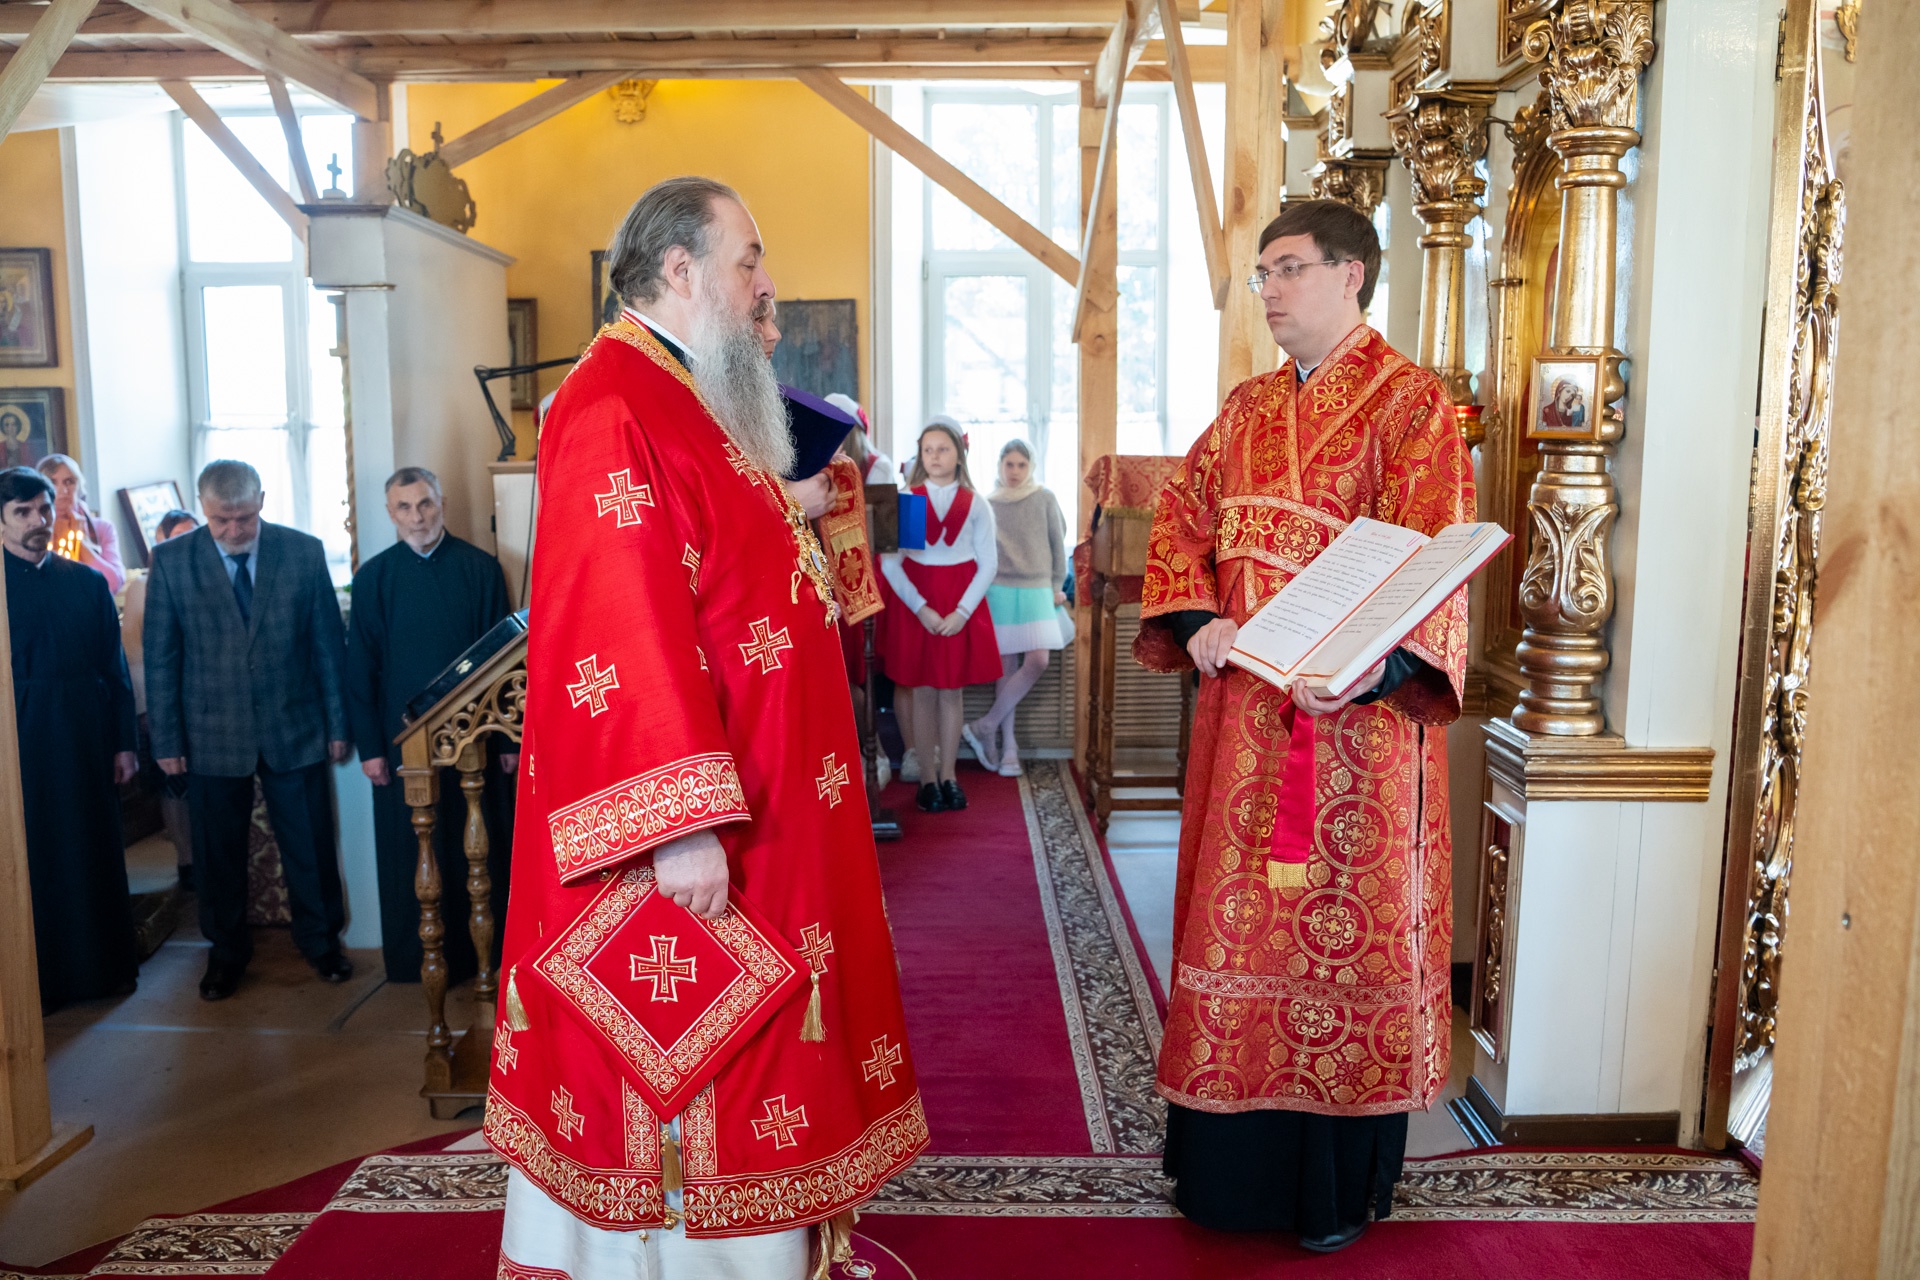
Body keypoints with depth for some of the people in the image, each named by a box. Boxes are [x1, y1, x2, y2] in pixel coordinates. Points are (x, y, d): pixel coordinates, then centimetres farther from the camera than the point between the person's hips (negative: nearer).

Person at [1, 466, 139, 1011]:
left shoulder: (87, 582, 7)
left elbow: (114, 667, 8)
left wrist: (124, 742, 4)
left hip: (88, 741, 3)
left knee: (97, 851, 11)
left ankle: (107, 965, 25)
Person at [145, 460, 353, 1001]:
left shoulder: (304, 552, -3)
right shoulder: (171, 560, -3)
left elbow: (329, 644, 1)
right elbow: (160, 657, 0)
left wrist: (337, 723, 2)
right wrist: (166, 739, -1)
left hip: (295, 729, 0)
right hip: (211, 736, 0)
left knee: (310, 845, 10)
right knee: (218, 853, 13)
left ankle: (320, 939, 31)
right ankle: (227, 952, 32)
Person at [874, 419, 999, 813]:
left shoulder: (976, 506, 5)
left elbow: (989, 563, 1)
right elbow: (889, 562, -5)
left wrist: (963, 611, -11)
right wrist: (920, 608, -15)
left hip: (961, 607, 1)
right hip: (914, 605, -1)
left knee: (952, 691, 6)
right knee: (923, 691, 2)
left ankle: (948, 776, 14)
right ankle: (928, 778, 9)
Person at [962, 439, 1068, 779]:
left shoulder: (1044, 499, 6)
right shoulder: (987, 503, 8)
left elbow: (1058, 544, 9)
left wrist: (1057, 586, 8)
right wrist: (983, 585, 9)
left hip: (1037, 591, 0)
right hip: (999, 591, 0)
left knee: (1038, 662, -16)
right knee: (1005, 667, -2)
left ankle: (985, 727, -4)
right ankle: (1008, 748, 3)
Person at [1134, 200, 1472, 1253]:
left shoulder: (1409, 402, -5)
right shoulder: (1247, 409, 15)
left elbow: (1432, 557, -15)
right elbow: (1182, 516, 11)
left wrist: (1375, 665, -31)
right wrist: (1198, 620, -7)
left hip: (1358, 713, -6)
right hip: (1245, 706, 6)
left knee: (1345, 922, 4)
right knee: (1237, 912, 12)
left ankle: (1340, 1182, 22)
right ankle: (1230, 1155, 30)